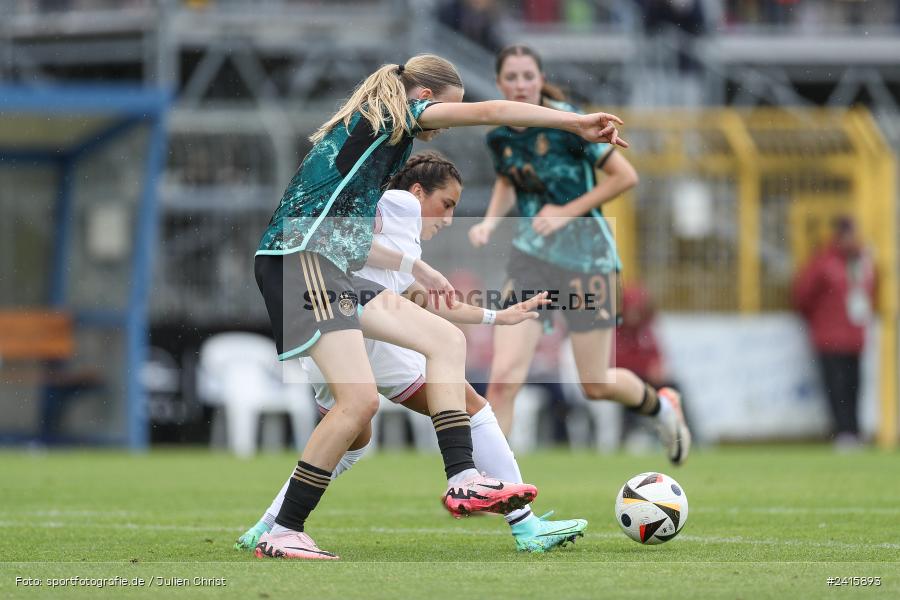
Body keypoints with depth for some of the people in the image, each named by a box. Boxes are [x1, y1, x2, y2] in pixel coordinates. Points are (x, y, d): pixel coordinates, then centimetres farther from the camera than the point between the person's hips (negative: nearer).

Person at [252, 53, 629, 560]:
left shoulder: (359, 130, 25)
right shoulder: (392, 114, -1)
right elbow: (488, 113, -10)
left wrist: (416, 269, 30)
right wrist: (578, 122, -9)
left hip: (333, 269, 10)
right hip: (301, 264, -10)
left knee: (446, 339, 10)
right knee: (360, 399, -19)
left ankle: (462, 481, 0)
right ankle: (282, 534, -12)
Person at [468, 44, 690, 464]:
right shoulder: (499, 136, 1)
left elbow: (625, 176, -12)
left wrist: (568, 211, -16)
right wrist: (490, 223, 3)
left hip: (586, 256, -4)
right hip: (530, 257, 4)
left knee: (596, 386, 6)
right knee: (503, 379, -11)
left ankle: (661, 406, 39)